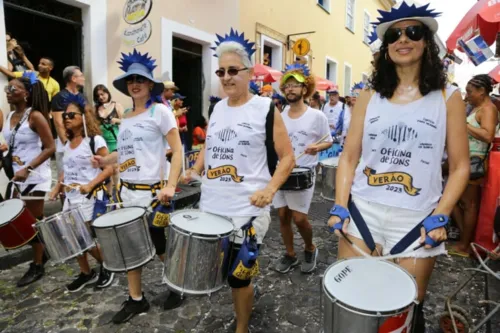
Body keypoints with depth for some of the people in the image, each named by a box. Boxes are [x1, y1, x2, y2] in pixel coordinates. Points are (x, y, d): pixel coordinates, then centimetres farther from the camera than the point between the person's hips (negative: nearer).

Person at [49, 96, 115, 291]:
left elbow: (109, 168, -15)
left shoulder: (95, 140, -10)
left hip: (89, 196, -7)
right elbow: (67, 171, 19)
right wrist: (57, 188, 7)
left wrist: (90, 185, -24)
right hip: (70, 197, 7)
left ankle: (106, 267, 22)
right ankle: (86, 273, 27)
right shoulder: (68, 144, 12)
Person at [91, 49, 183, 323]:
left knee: (160, 247, 7)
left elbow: (177, 151, -13)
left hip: (151, 191, -6)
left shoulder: (160, 111, -8)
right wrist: (106, 160, 1)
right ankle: (136, 299, 29)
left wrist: (170, 186, -23)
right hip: (126, 191, 7)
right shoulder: (125, 117, 12)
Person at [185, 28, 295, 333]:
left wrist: (270, 189, -20)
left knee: (238, 276, 6)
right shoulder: (217, 108, 10)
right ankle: (248, 294, 45)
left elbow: (287, 157, -6)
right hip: (211, 206, 6)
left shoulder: (266, 108, -6)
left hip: (247, 210, -6)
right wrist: (194, 172, 4)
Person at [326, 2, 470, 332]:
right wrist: (339, 207, -4)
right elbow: (349, 158, 6)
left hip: (416, 220, -1)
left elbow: (460, 166, 2)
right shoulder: (369, 96, 7)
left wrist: (440, 217, -9)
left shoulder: (448, 97, 3)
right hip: (361, 212, 1)